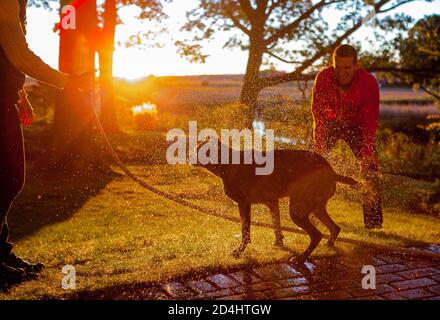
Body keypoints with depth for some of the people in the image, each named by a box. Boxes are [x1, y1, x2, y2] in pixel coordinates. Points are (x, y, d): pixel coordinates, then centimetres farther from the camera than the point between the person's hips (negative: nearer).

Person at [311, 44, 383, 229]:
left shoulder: (368, 82, -27)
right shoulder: (323, 78, -25)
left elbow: (370, 121, -26)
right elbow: (318, 112, -21)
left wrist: (367, 153, -35)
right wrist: (320, 146, -28)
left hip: (356, 125, -1)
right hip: (330, 123, 1)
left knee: (369, 168, -12)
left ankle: (373, 221, -6)